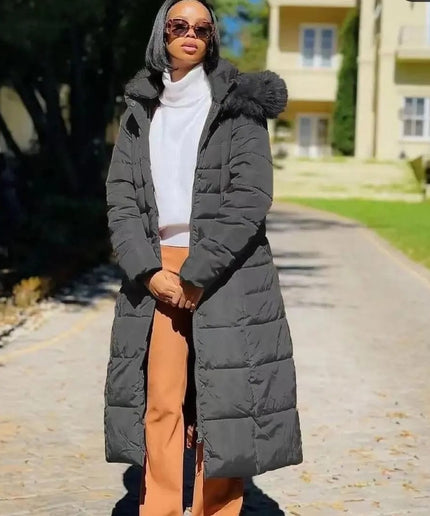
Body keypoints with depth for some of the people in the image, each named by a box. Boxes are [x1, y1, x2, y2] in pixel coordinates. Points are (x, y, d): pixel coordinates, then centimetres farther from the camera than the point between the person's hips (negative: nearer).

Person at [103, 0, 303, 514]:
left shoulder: (238, 105, 0)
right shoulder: (140, 110, 11)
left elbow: (250, 197, -9)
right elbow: (121, 196, 5)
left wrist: (197, 275, -14)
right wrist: (149, 271, -9)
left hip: (226, 274, -3)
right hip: (156, 272, 3)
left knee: (220, 400, -2)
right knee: (160, 400, 2)